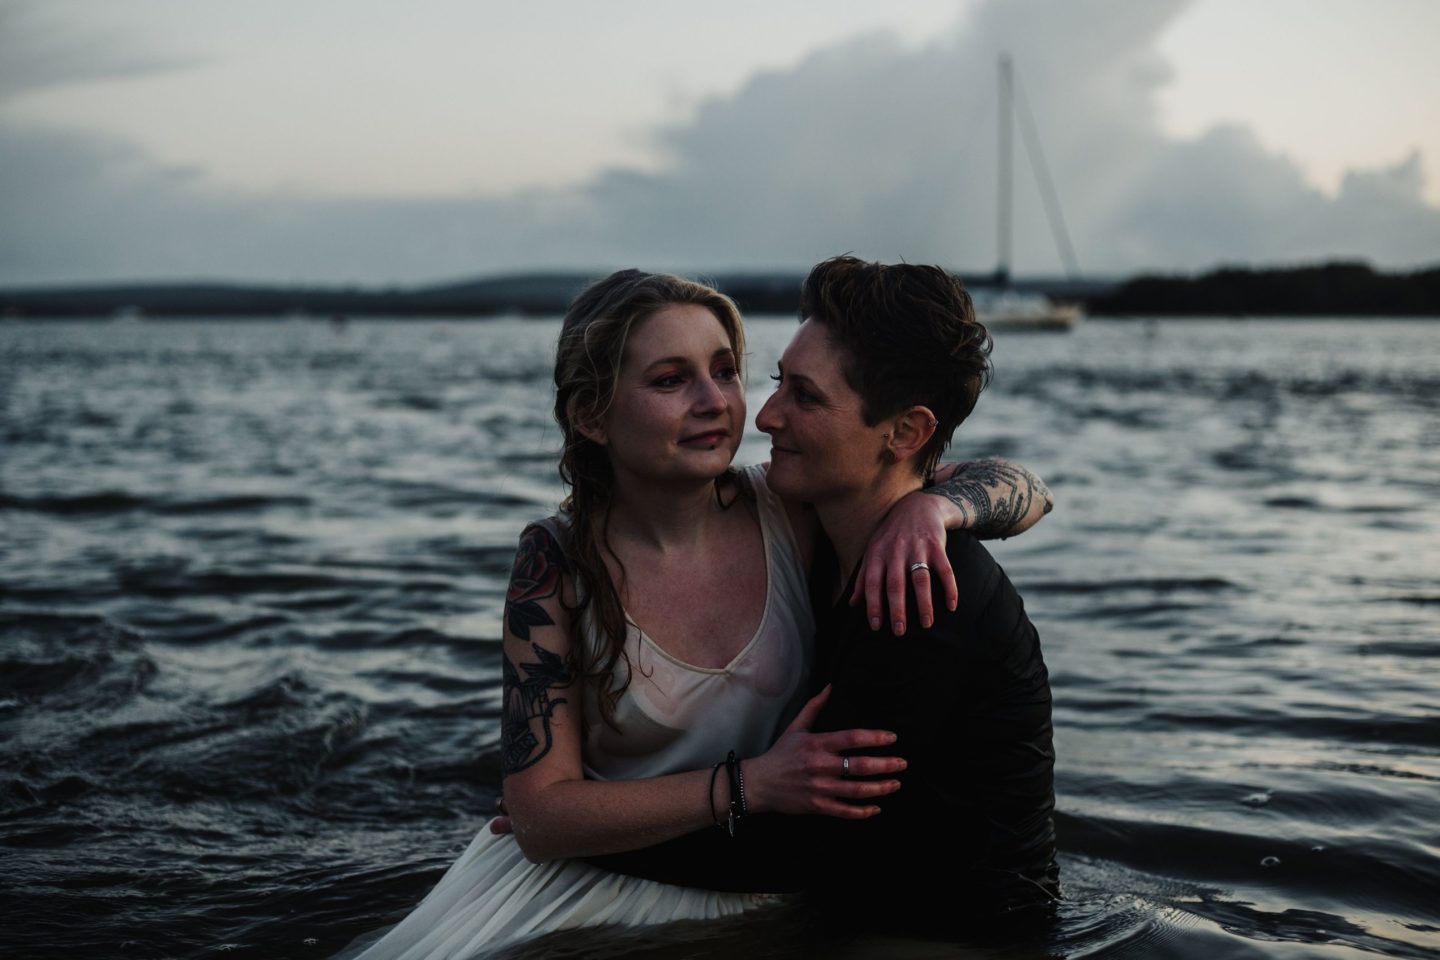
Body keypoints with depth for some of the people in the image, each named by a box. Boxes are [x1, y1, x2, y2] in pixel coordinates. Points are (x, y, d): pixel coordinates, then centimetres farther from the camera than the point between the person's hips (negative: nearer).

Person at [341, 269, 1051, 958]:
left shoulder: (789, 511, -10)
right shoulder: (557, 563, -12)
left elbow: (1026, 493, -5)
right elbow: (541, 815, -14)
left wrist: (927, 505, -28)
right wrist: (750, 784, -25)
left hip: (742, 899, 1)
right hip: (577, 877, -1)